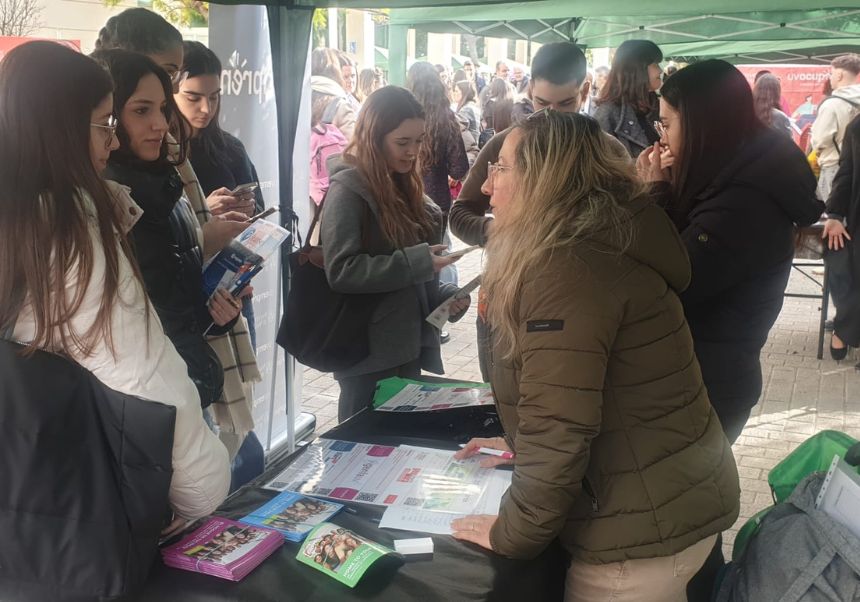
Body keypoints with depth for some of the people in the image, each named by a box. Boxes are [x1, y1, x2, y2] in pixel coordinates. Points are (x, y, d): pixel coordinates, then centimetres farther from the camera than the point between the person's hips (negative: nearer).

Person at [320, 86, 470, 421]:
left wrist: (444, 295, 0)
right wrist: (417, 262, -24)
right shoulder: (348, 189, -13)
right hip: (370, 352, -8)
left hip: (409, 345, 8)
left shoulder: (403, 183, 11)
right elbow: (341, 271, -23)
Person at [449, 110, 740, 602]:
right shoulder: (599, 242, 8)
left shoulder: (567, 269, -24)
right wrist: (519, 444, 18)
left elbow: (558, 427, -28)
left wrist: (511, 535, -16)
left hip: (643, 525, -9)